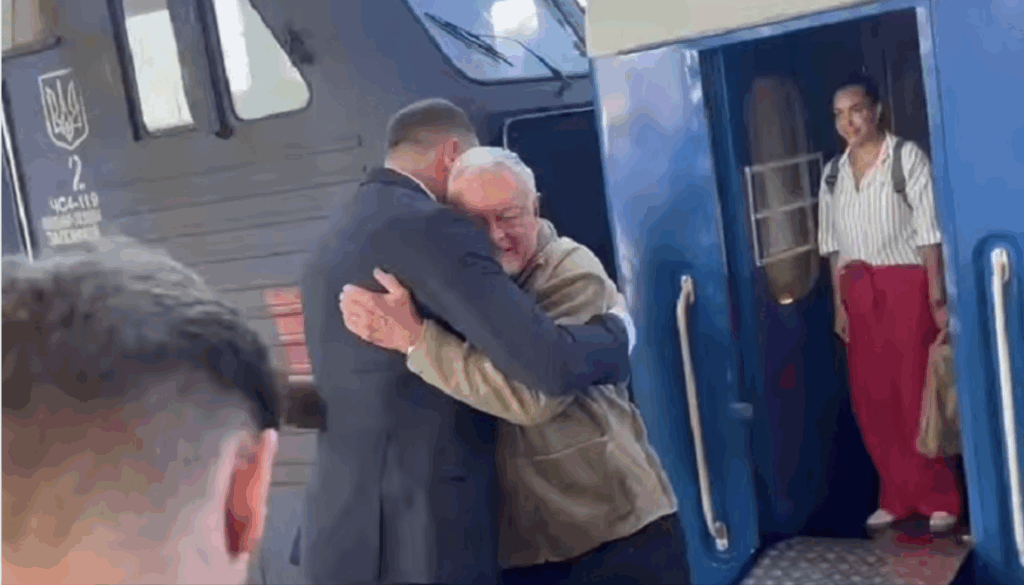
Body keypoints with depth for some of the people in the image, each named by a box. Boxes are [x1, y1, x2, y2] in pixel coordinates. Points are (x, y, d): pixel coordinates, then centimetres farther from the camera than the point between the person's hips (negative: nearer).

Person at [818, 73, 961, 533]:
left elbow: (929, 231, -9)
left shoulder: (907, 157, -6)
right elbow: (834, 245, 11)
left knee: (916, 394, -2)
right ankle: (898, 497, 20)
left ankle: (939, 499, 12)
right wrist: (840, 303, 7)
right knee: (871, 397, 7)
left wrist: (937, 297, -13)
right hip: (859, 293, 5)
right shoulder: (833, 173, 9)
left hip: (906, 285, -5)